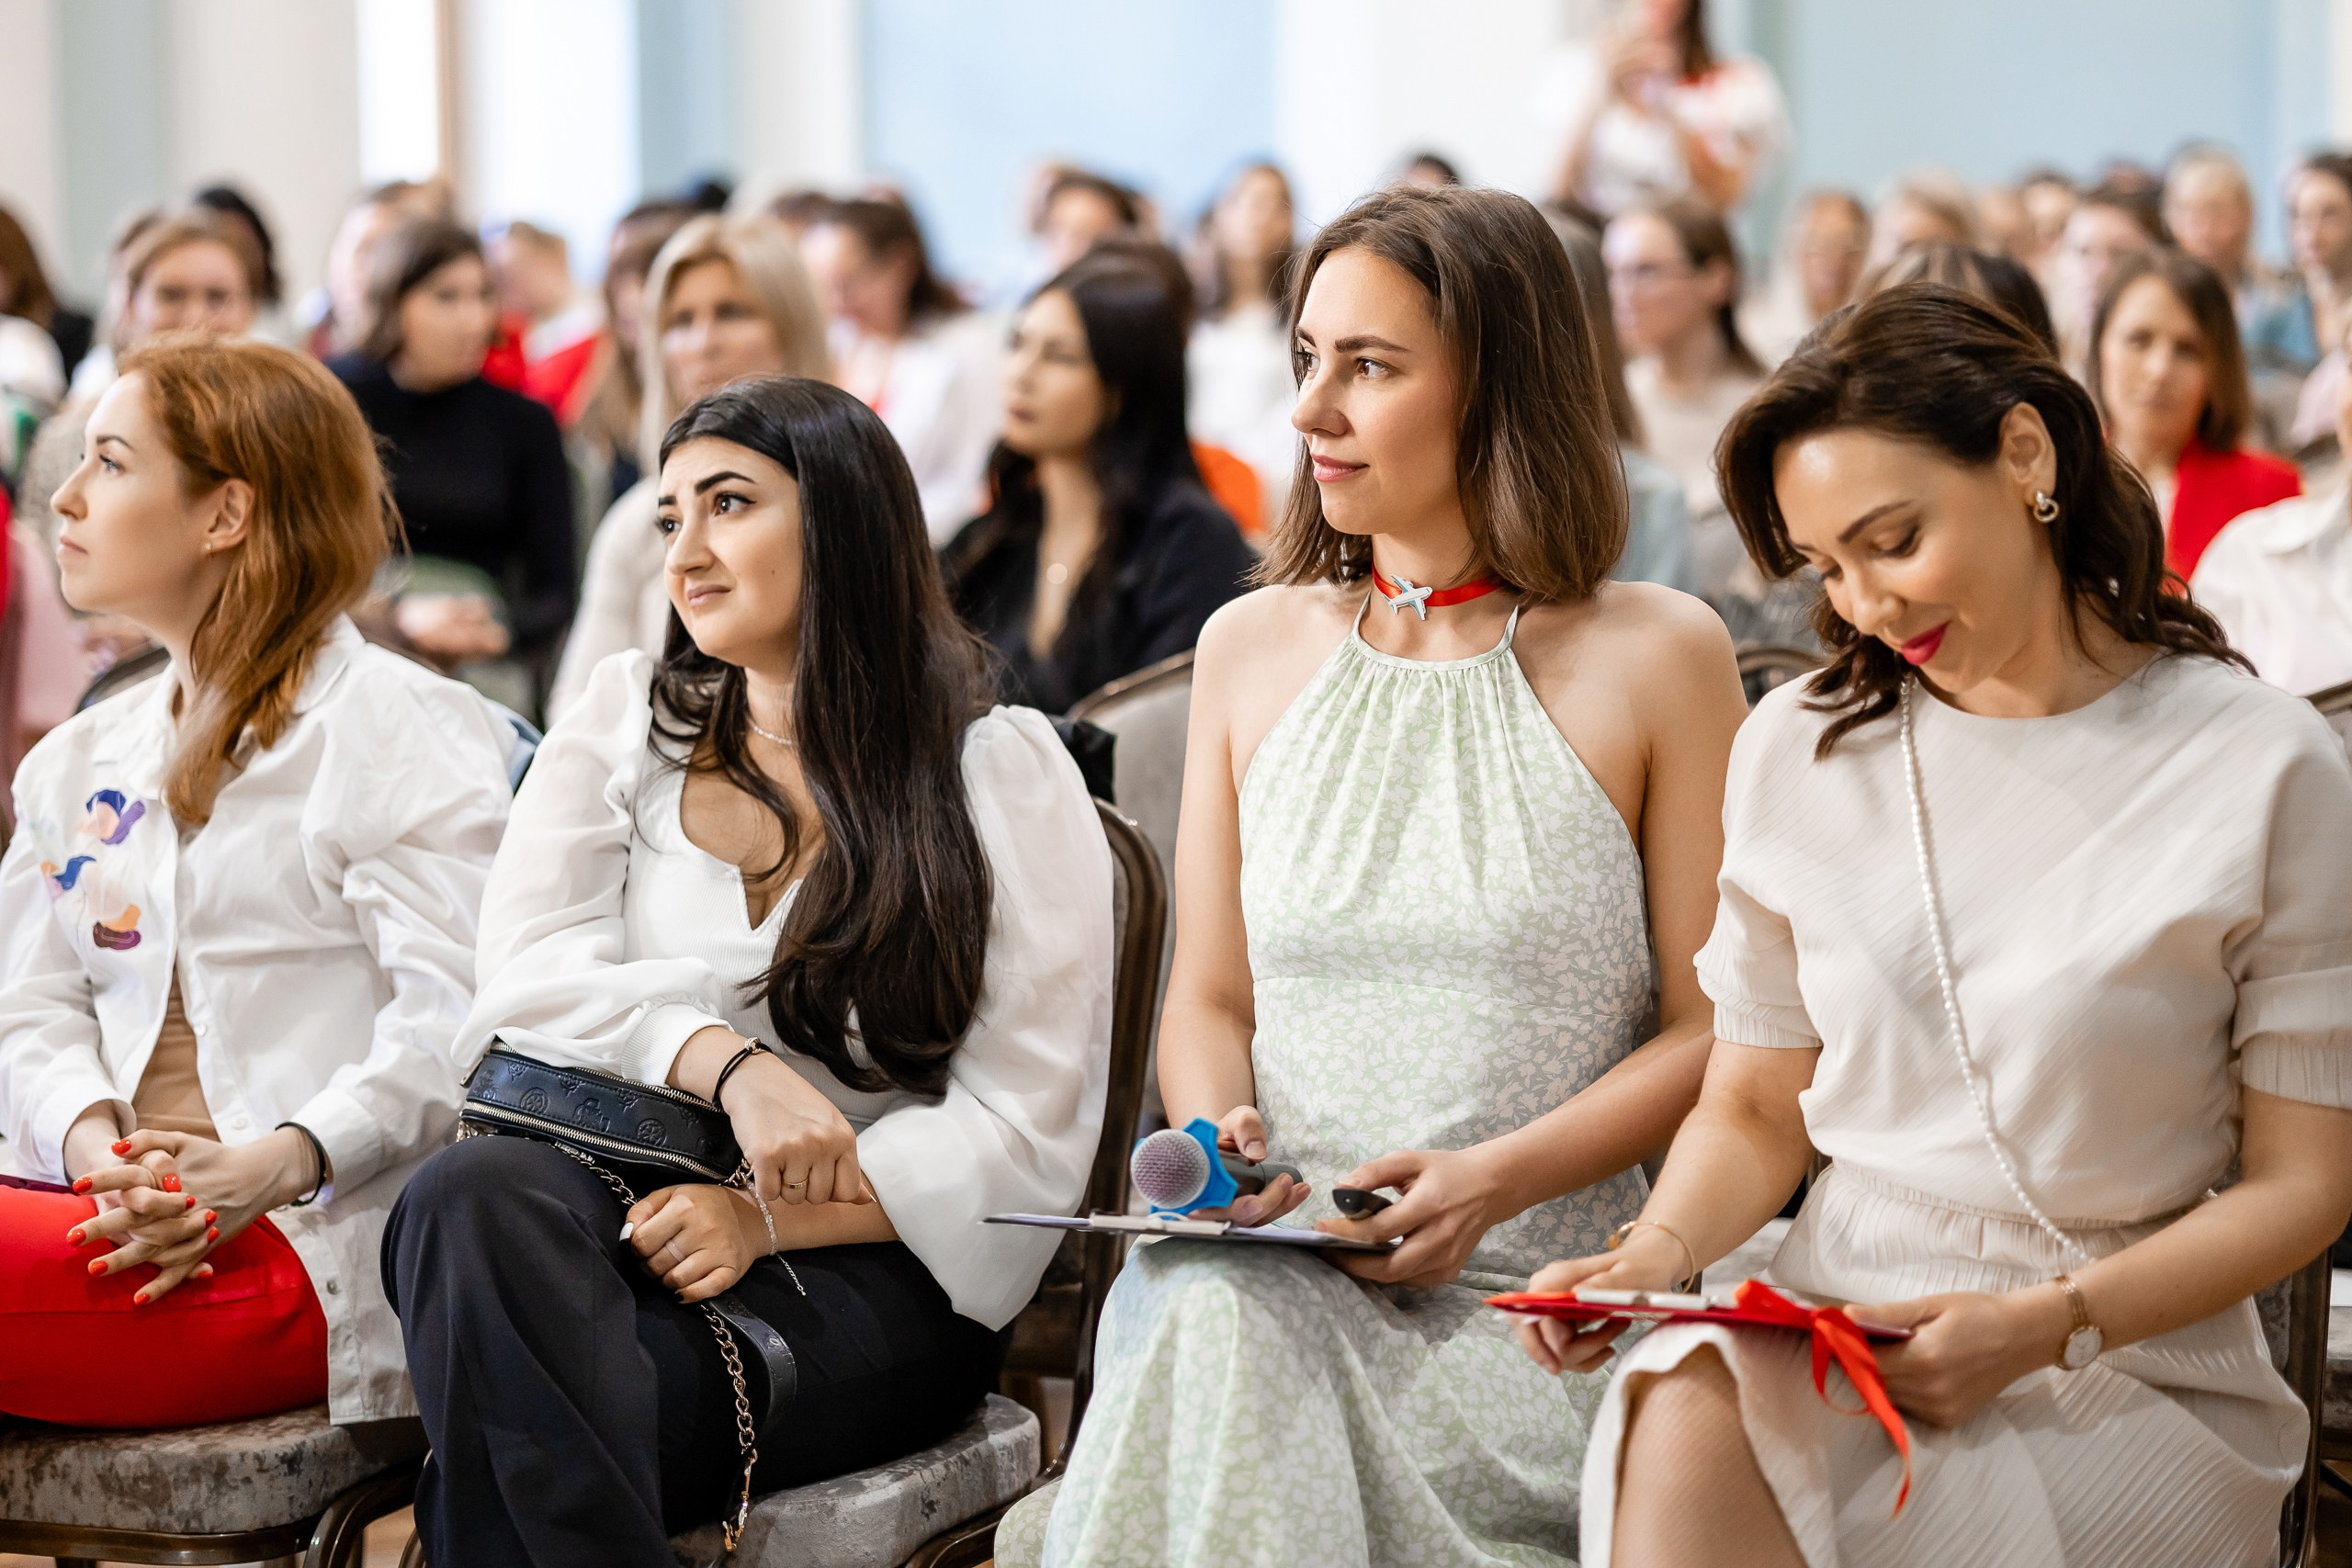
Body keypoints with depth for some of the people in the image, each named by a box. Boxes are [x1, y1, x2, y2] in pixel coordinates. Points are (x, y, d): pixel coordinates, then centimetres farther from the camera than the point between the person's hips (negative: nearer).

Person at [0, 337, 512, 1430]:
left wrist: (264, 1171, -22)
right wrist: (96, 1149, -8)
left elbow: (456, 1019, -8)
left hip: (304, 1249, -6)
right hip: (117, 1212, 6)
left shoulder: (403, 732, 3)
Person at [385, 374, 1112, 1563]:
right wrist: (726, 1063, -16)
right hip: (611, 1206, 4)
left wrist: (769, 1217, -14)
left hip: (866, 1277, -4)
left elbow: (1023, 1132, 0)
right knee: (475, 1191, -35)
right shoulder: (624, 718, 19)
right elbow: (526, 974, 3)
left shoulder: (1002, 772, 7)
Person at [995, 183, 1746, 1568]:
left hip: (1532, 1294, -3)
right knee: (1208, 1320, -33)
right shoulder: (1252, 648, 16)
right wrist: (1215, 1140, -4)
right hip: (1272, 1261, 3)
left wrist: (1494, 1179, -12)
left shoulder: (1659, 656, 3)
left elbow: (1710, 1028, 2)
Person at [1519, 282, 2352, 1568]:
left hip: (2141, 1364, -3)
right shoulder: (1798, 748, 10)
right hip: (1837, 1314, 3)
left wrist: (2046, 1324, -13)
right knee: (1686, 1415, -35)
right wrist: (1661, 1248, -7)